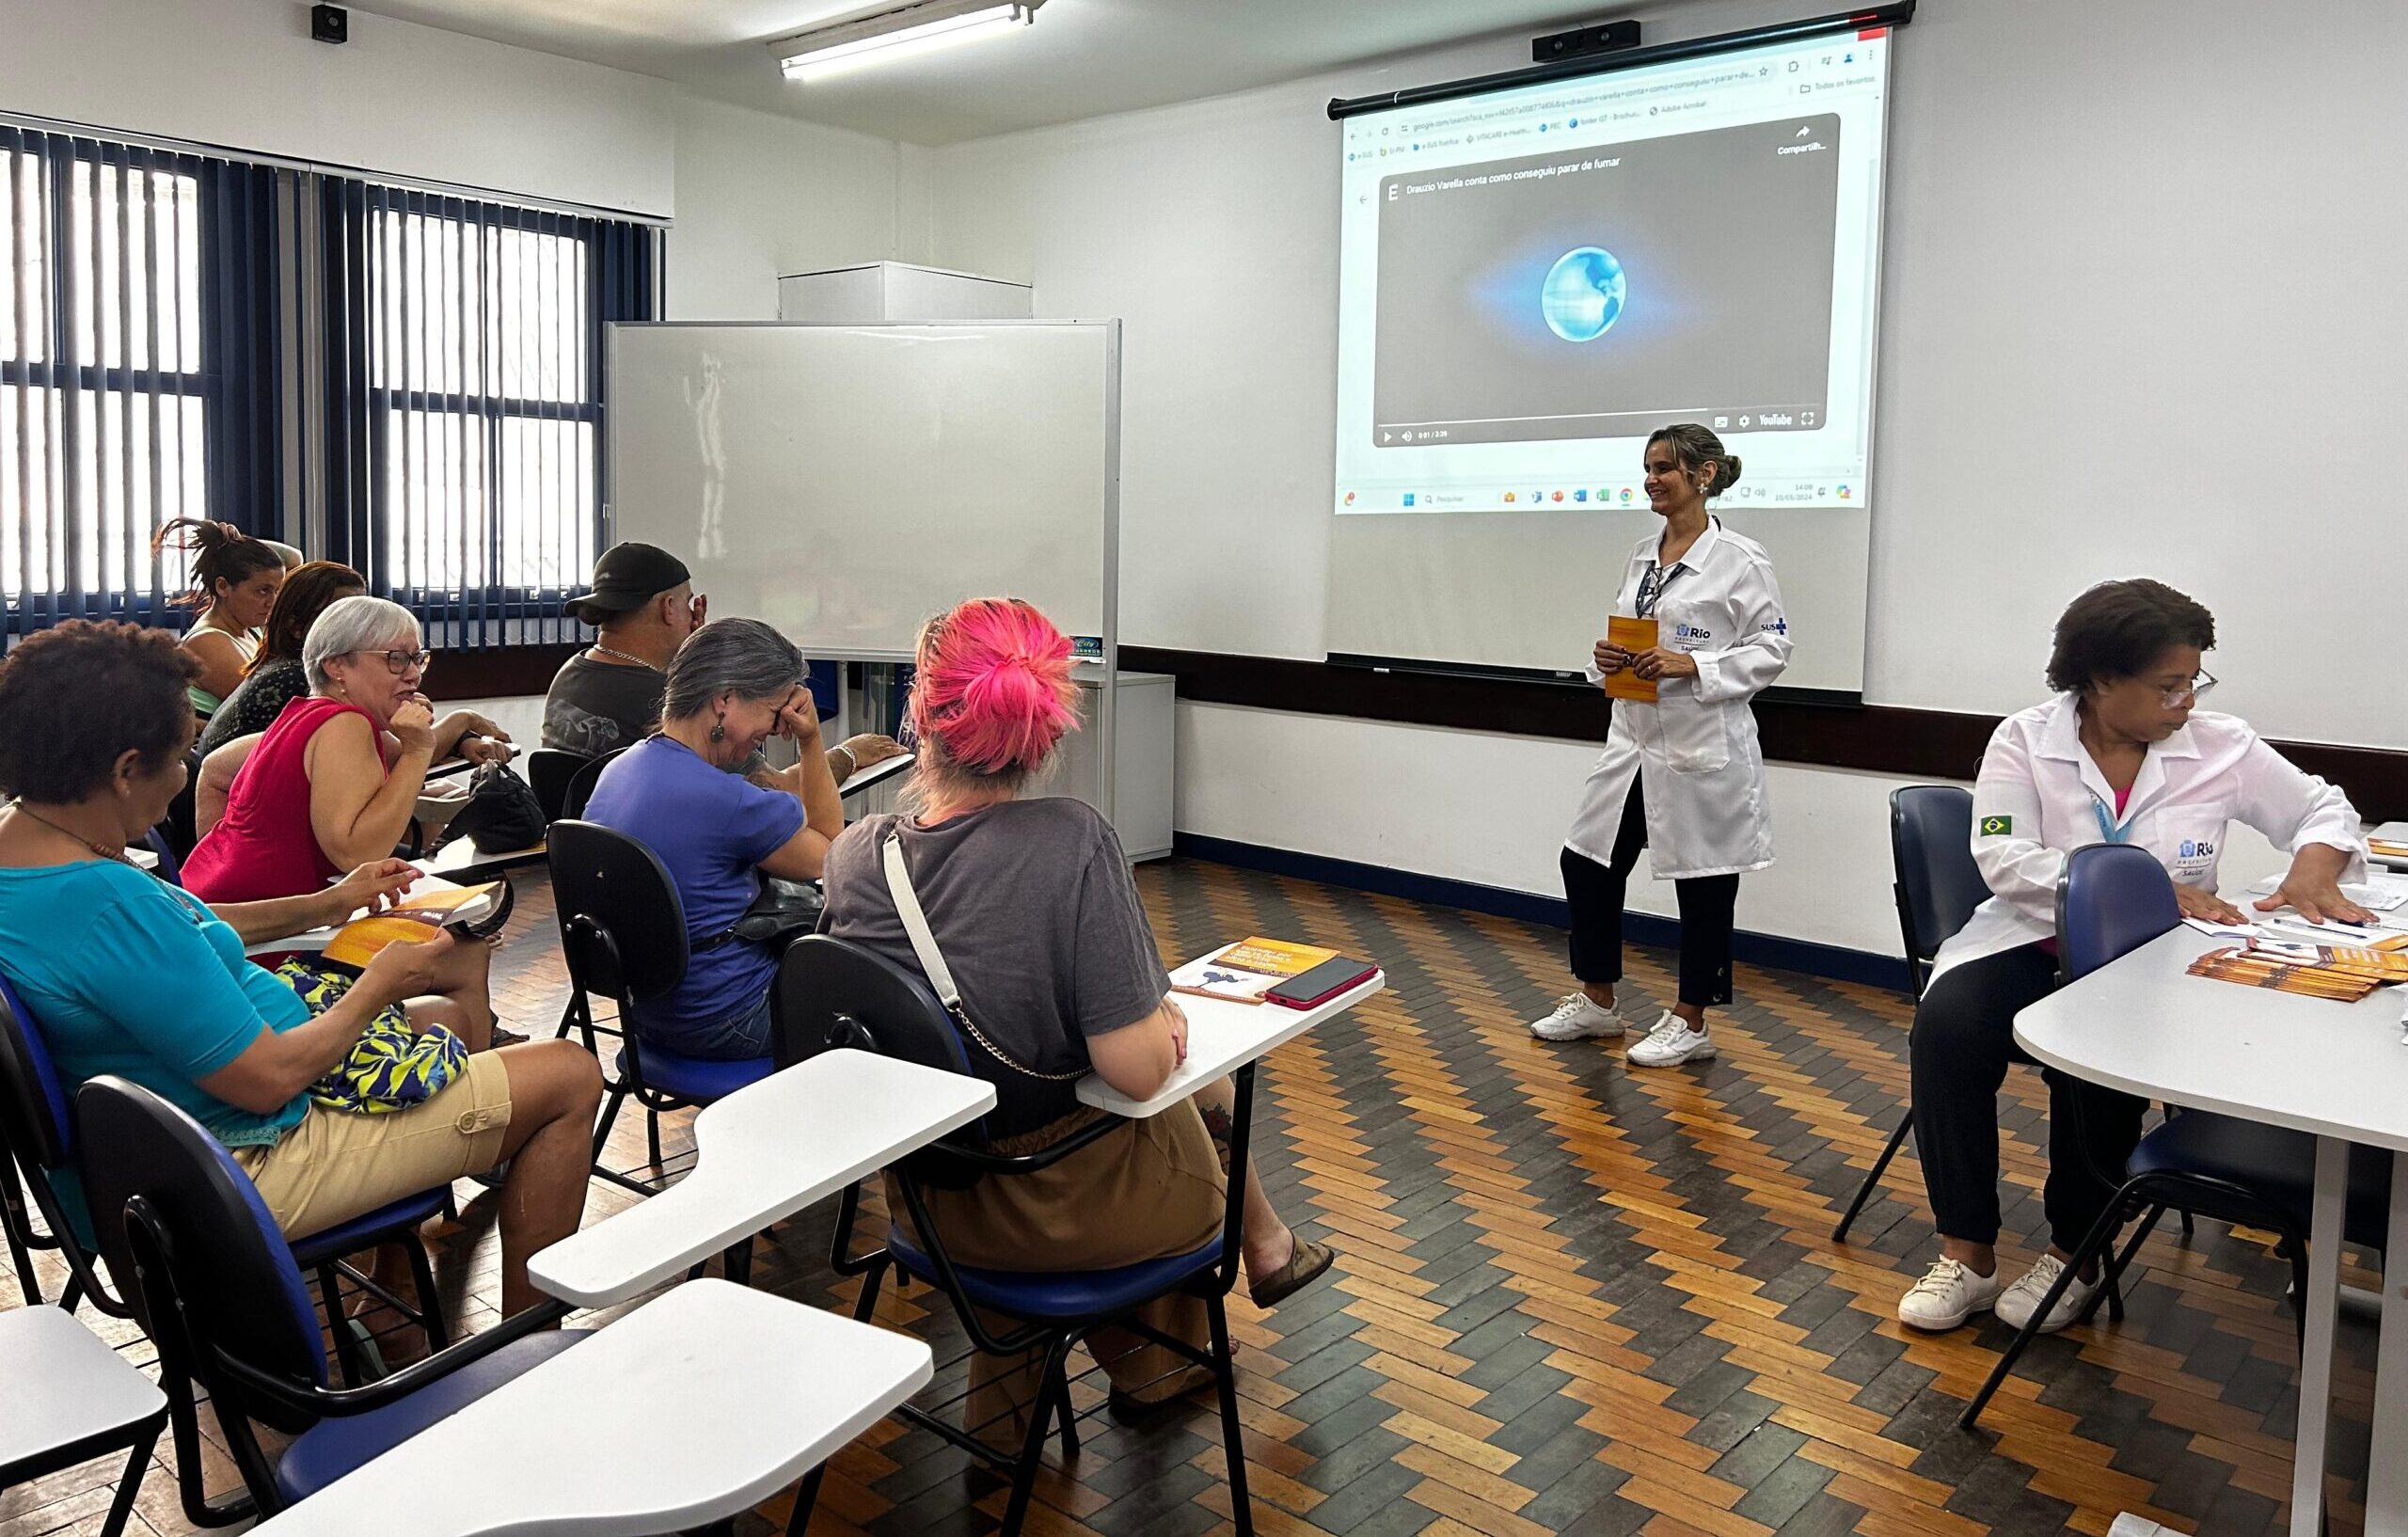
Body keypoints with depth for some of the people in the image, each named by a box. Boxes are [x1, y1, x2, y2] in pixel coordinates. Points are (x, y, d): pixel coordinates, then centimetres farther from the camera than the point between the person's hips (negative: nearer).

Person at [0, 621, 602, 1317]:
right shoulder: (106, 903, -33)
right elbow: (269, 1078, -28)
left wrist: (328, 904, 17)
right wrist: (378, 988, -11)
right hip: (251, 1166, -11)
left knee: (448, 1015, 30)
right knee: (569, 1078, -4)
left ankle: (393, 1286, 36)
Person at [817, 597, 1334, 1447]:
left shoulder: (854, 853, -12)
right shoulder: (1072, 842, -27)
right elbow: (1137, 1068, -28)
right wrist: (1169, 1024, -6)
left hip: (929, 1195, 5)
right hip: (1059, 1207, -5)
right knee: (1210, 1086, 25)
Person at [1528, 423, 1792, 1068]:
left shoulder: (1740, 558, -9)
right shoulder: (1644, 554, 11)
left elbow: (1771, 649, -11)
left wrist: (1692, 665, -21)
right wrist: (1607, 658, -4)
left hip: (1703, 749, -7)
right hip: (1636, 741, 7)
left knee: (1702, 883, 6)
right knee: (1587, 863, 10)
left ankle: (1690, 1023, 21)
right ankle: (1597, 1001, 28)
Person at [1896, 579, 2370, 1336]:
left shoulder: (2221, 747, 0)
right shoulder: (2024, 739, -5)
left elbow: (2323, 808, 13)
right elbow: (2006, 860, -15)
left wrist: (2315, 865, -12)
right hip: (2030, 945, 0)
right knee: (1945, 1025, -29)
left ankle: (2075, 1251, -6)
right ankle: (1965, 1251, -15)